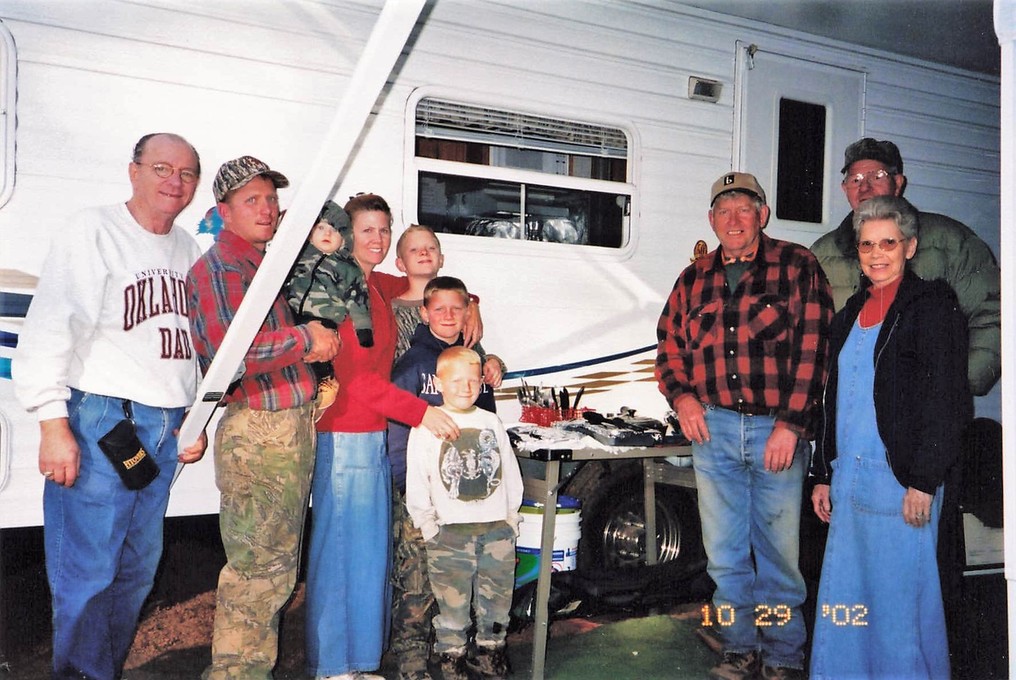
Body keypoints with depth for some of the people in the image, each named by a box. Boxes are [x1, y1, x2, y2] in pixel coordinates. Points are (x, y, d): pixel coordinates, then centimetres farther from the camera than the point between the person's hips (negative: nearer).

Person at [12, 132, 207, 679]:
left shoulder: (190, 252, 14)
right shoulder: (93, 231, -4)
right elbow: (51, 329, -10)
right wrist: (53, 423, -15)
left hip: (165, 428, 6)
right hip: (100, 420, -6)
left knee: (138, 571, 13)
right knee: (87, 572, -1)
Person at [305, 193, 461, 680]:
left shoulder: (379, 286, 12)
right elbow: (354, 375, -18)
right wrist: (421, 412, -20)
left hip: (375, 435, 9)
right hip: (346, 435, -9)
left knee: (371, 550, 15)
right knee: (343, 550, -1)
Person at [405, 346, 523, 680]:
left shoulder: (492, 423, 8)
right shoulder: (426, 427, -3)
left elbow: (511, 473, 12)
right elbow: (416, 482, -4)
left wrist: (511, 516, 9)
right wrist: (427, 524, -7)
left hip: (497, 527, 4)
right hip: (451, 530, -3)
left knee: (497, 596, 13)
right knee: (452, 600, 3)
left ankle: (490, 648, 31)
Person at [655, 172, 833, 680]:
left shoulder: (798, 267, 1)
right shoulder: (694, 279, 13)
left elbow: (814, 348, -5)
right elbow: (669, 346, 20)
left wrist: (790, 425, -11)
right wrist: (681, 395, 2)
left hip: (778, 430, -3)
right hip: (713, 428, 3)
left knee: (778, 550, 5)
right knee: (724, 552, 10)